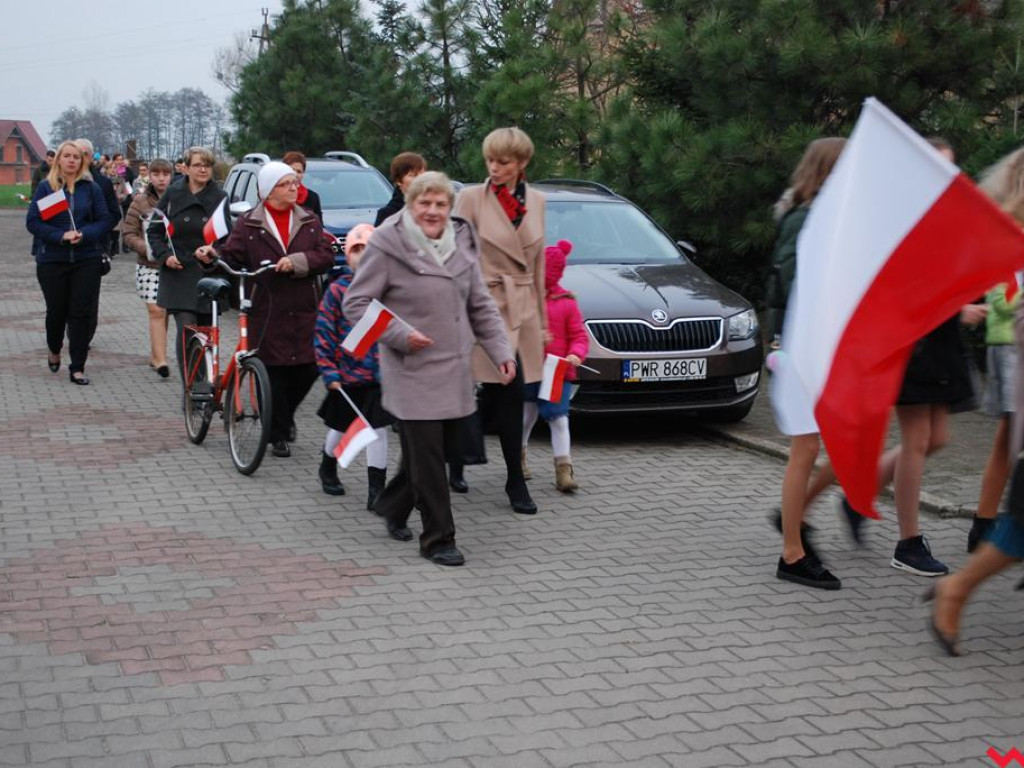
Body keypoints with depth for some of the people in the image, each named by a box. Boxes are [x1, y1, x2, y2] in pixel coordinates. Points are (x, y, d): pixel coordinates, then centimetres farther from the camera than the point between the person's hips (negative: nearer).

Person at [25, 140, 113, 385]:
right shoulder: (46, 187, 1)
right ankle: (54, 350, 39)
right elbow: (32, 221, -4)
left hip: (87, 260, 1)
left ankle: (77, 368, 4)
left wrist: (84, 235, -16)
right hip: (52, 261, 0)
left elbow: (104, 220, 2)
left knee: (82, 313, -2)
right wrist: (61, 236, -17)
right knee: (57, 310, 10)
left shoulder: (91, 188, 4)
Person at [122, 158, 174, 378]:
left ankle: (155, 355, 24)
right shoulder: (140, 202, 2)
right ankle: (160, 359, -7)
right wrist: (148, 248, -14)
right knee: (156, 311, -8)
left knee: (164, 312, 9)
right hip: (149, 266, -1)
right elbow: (129, 234, 1)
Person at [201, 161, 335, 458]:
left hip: (305, 311, 3)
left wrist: (297, 261, -16)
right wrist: (213, 255, -24)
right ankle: (278, 435, 14)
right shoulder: (248, 224, 4)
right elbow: (232, 255, -3)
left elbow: (326, 255, 0)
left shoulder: (309, 221, 10)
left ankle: (286, 414, 33)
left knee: (308, 369, 3)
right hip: (268, 313, -2)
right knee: (274, 374, -1)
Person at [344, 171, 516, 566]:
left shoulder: (462, 243, 9)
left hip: (455, 371, 6)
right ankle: (438, 539, 7)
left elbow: (481, 305, 15)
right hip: (413, 373, -6)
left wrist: (501, 350, 7)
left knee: (438, 448, 14)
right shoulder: (387, 246, -10)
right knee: (427, 457, -5)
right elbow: (355, 304, -8)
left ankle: (393, 506, 38)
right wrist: (400, 335, -17)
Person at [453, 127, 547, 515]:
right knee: (510, 392, -9)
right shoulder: (471, 198, -3)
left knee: (498, 394, 5)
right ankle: (516, 482, 0)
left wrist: (542, 319, 16)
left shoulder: (536, 201, 10)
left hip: (523, 308, 5)